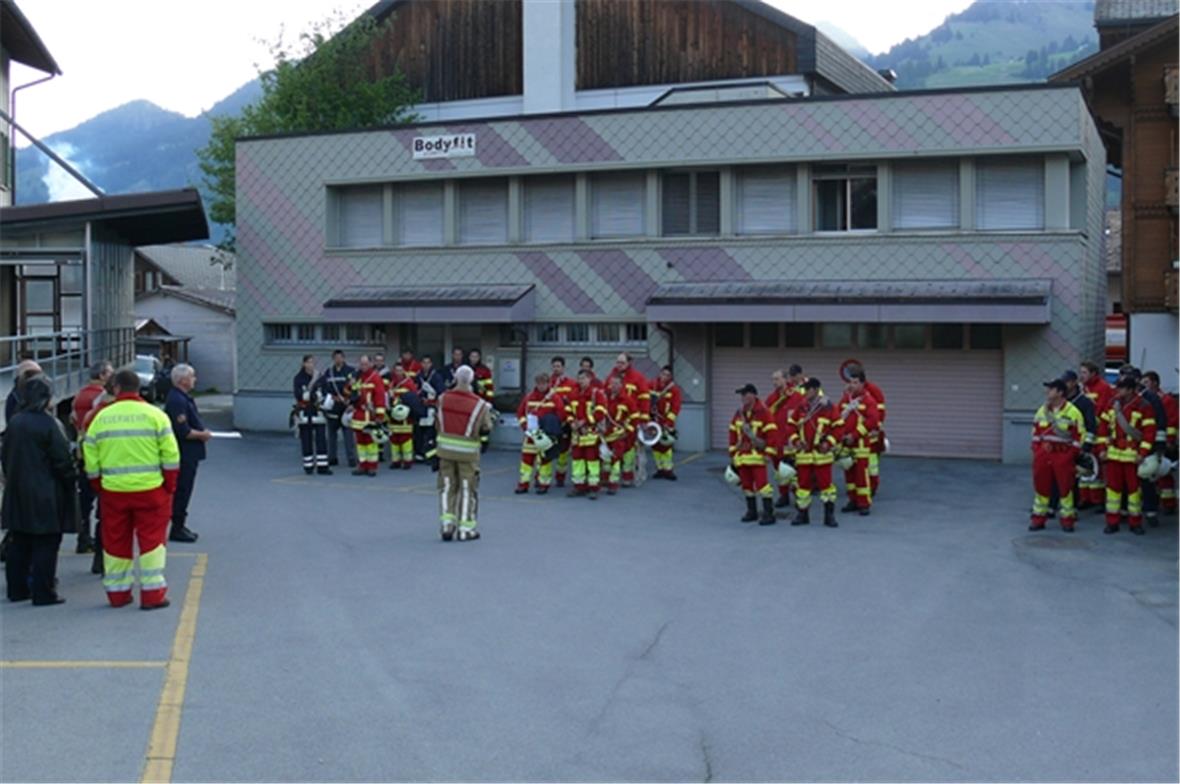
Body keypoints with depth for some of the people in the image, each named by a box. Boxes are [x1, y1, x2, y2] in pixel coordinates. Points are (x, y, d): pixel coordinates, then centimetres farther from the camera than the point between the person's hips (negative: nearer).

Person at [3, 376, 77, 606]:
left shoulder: (14, 422, 5)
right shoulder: (48, 423, -16)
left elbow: (5, 456, 12)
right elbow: (62, 458, -15)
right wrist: (72, 477, 0)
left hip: (18, 493, 7)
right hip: (45, 495, -7)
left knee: (19, 544, 14)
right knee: (45, 544, -1)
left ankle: (17, 589, 21)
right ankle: (43, 593, 1)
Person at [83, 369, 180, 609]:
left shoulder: (101, 418, 2)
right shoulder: (155, 415, -4)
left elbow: (91, 463, 4)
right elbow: (171, 457, -6)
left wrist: (100, 489, 15)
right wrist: (170, 487, 3)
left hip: (113, 491, 2)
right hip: (150, 490, -2)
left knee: (115, 542, 12)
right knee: (151, 539, 4)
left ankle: (117, 592, 20)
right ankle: (152, 593, 3)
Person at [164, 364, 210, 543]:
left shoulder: (184, 398, 14)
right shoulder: (177, 401, -20)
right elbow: (183, 431, -25)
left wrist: (201, 432, 6)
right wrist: (202, 435, -12)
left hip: (188, 454, 11)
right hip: (184, 454, -11)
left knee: (183, 490, 16)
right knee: (182, 490, -3)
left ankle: (180, 526, 25)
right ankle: (177, 529, 4)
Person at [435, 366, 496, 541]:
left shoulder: (443, 398, -5)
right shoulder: (479, 404, -13)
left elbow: (439, 422, 4)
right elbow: (487, 427, -2)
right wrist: (489, 415, 18)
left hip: (445, 449, 2)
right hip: (468, 452, -2)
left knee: (447, 486, 14)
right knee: (467, 489, 7)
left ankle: (447, 524, 9)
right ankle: (465, 528, 10)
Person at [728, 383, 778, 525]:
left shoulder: (763, 412, -9)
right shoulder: (739, 413, 11)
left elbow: (771, 434, -12)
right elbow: (733, 433, 15)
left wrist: (769, 453, -15)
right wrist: (732, 452, 12)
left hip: (757, 455, -7)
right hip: (742, 455, 7)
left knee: (761, 483, -11)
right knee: (746, 484, 12)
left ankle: (768, 513, -8)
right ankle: (751, 511, 24)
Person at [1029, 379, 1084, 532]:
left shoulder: (1073, 412, -6)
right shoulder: (1042, 410, 10)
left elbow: (1079, 436, -5)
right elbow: (1036, 432, 16)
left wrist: (1071, 455, -8)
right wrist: (1037, 450, 7)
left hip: (1064, 455, -4)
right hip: (1043, 454, 5)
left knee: (1065, 487, 1)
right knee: (1041, 485, 7)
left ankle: (1067, 519, 12)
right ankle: (1038, 518, 16)